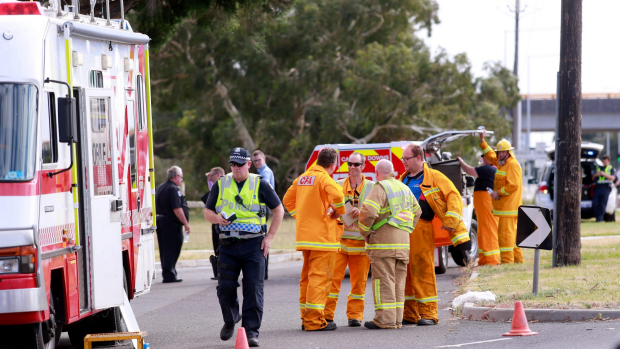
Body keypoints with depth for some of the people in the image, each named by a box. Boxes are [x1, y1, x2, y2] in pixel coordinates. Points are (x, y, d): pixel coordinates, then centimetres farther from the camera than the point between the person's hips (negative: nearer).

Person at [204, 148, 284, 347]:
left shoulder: (259, 185, 3)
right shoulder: (220, 185, 9)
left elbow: (278, 210, 8)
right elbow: (207, 212, 14)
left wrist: (269, 237, 0)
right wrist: (217, 218, -10)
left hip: (254, 244, -2)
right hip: (228, 245, 2)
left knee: (253, 289, -6)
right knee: (225, 287, -1)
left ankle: (251, 331, -1)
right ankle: (230, 320, 26)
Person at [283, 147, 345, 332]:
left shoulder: (302, 178, 13)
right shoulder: (324, 178, -12)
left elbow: (288, 199, 21)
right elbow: (337, 195, -30)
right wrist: (338, 211, -12)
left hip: (304, 234, 8)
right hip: (322, 236, -8)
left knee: (307, 276, 16)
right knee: (320, 276, -7)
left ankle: (306, 318, 22)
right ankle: (314, 320, -10)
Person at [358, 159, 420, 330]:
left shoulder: (381, 188, -8)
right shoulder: (404, 188, 17)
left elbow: (368, 212, -21)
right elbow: (416, 212, 28)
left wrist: (365, 231, -7)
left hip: (383, 240, -7)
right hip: (403, 242, 7)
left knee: (384, 280, -7)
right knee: (398, 280, 10)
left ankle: (385, 319, -10)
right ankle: (397, 319, 11)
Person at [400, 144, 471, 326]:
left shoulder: (434, 177, 0)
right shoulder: (403, 179, 22)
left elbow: (453, 197, -5)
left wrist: (450, 222, -15)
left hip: (420, 231, -7)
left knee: (423, 272, -6)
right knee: (405, 274, 7)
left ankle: (428, 315, -2)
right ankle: (409, 315, 13)